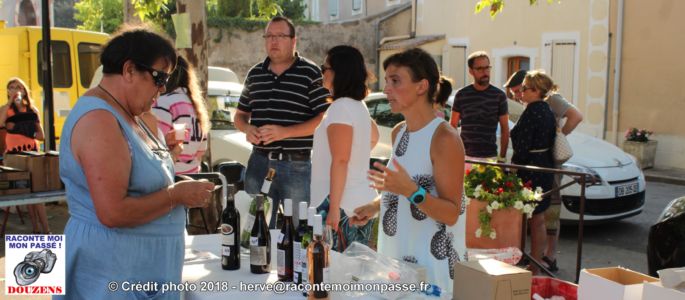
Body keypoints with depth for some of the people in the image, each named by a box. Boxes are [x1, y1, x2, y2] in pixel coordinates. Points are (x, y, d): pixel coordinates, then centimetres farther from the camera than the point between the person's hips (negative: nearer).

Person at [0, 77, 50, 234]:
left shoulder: (32, 110, 10)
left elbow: (41, 135, 6)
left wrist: (18, 129, -9)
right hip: (14, 154, 0)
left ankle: (45, 230, -8)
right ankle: (37, 229, 9)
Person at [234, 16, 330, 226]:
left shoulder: (310, 73, -5)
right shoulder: (255, 74, 12)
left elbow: (325, 119, -11)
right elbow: (240, 115, 20)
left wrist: (284, 132, -20)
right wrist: (248, 129, -3)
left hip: (297, 165, -5)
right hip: (259, 162, 5)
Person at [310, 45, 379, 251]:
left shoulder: (340, 107, -14)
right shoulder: (358, 105, 15)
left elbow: (340, 161, -19)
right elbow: (374, 137, 34)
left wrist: (334, 208, -20)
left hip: (343, 203, -10)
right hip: (362, 200, 10)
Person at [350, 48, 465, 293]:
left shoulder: (444, 138, -17)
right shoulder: (398, 132, 6)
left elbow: (451, 213, -17)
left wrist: (411, 191, -30)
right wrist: (374, 206, 4)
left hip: (431, 260, -7)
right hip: (395, 254, 7)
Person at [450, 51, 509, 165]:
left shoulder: (499, 95, 2)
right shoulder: (461, 95, 4)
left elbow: (504, 129, 6)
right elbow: (452, 126, 10)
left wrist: (502, 157, 1)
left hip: (490, 156, -1)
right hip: (465, 156, 1)